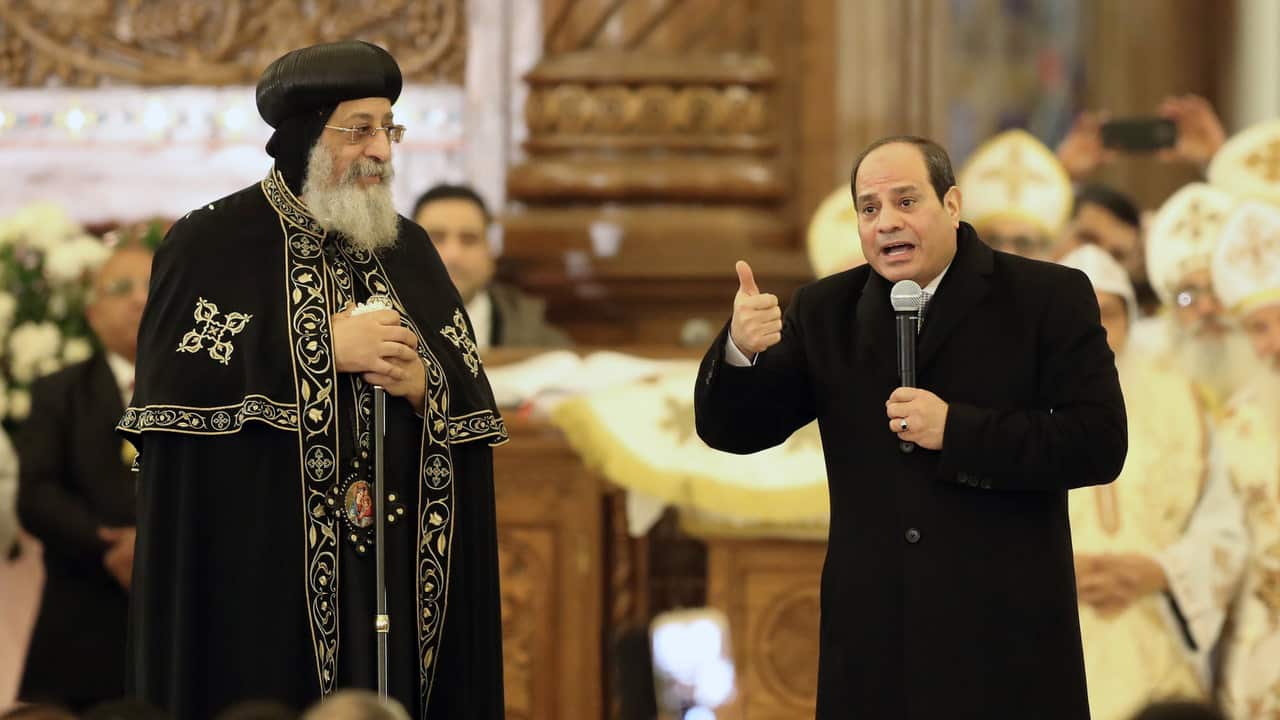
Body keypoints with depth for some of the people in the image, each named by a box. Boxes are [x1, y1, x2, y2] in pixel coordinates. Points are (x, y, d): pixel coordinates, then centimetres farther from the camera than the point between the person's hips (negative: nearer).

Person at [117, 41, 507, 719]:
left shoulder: (407, 249, 14)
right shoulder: (212, 244, -2)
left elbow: (473, 402, 12)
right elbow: (172, 384, -15)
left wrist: (421, 382, -11)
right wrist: (326, 349, -14)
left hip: (399, 570, 5)